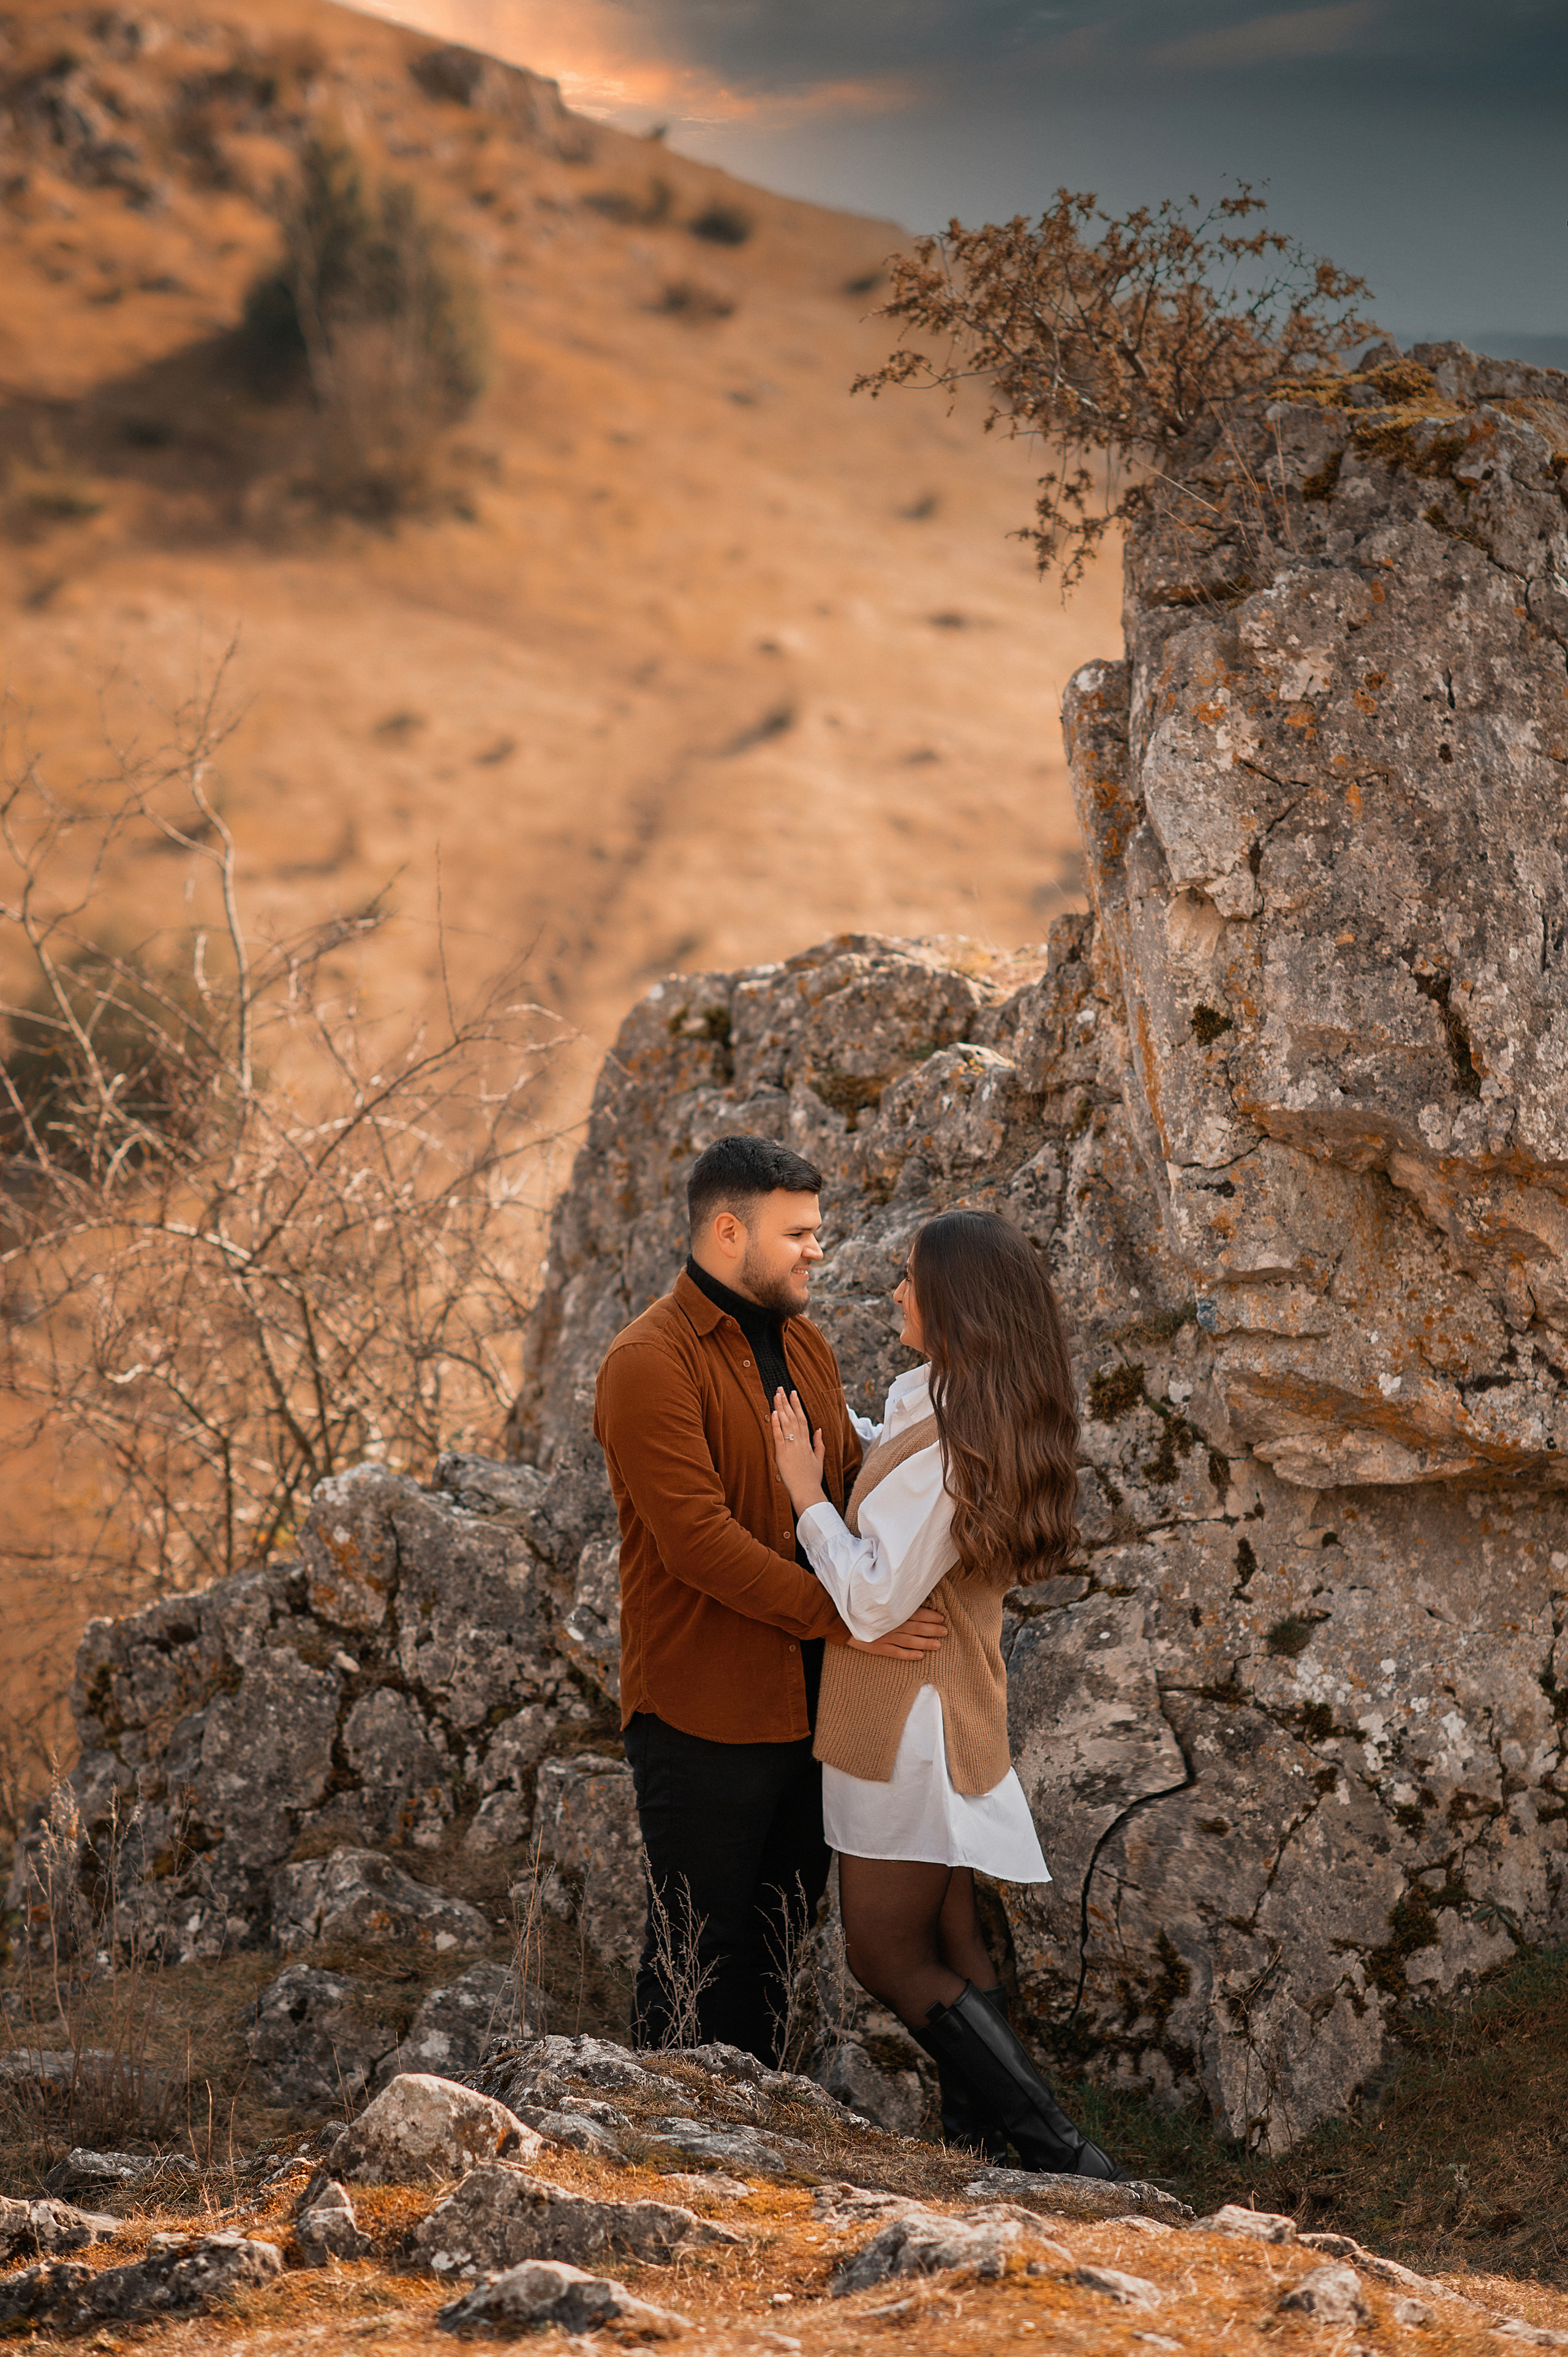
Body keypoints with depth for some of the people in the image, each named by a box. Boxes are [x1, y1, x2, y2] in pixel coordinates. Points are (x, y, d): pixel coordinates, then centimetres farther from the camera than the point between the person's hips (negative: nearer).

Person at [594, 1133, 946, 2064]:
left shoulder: (802, 1342, 13)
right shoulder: (651, 1362, -14)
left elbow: (852, 1480, 16)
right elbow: (698, 1541, -22)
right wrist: (844, 1617, -24)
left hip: (810, 1702, 8)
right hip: (705, 1716, -8)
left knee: (779, 1944, 16)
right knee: (698, 1953, 1)